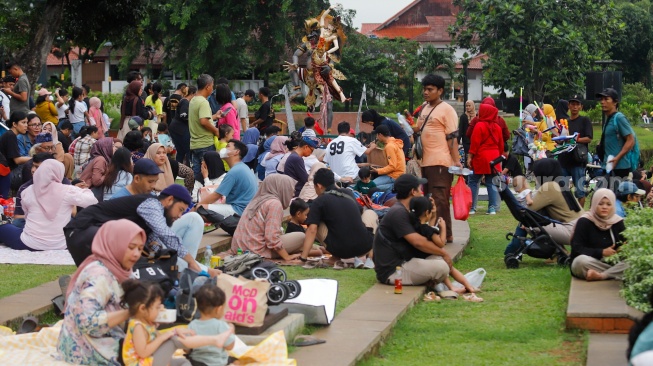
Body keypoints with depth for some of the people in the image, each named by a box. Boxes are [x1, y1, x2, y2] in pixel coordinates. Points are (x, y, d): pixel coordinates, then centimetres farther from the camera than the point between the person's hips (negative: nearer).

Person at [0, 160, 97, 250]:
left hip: (28, 244, 2)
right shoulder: (67, 191, -13)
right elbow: (92, 201, -10)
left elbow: (27, 216, 10)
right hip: (59, 246, -2)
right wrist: (83, 190, 10)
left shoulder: (28, 191, -3)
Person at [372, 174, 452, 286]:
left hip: (402, 262, 11)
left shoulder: (403, 211, 17)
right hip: (392, 271, -11)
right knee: (442, 267, -23)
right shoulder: (398, 213, -17)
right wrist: (443, 253, -12)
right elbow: (418, 242, -22)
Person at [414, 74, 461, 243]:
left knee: (439, 200, -8)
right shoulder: (425, 108, 15)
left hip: (441, 162, -9)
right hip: (426, 161, 9)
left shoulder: (446, 110, -9)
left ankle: (445, 234, -3)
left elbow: (452, 137, -13)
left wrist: (456, 161, -19)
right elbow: (418, 130, 27)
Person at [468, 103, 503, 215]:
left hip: (480, 157, -6)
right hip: (494, 158, 6)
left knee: (473, 182, 2)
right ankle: (493, 208, 1)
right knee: (492, 183, 7)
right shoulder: (497, 127, 10)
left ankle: (471, 208, 0)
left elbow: (475, 143, -13)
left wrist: (470, 157, -9)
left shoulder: (479, 126, -9)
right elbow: (501, 144, 14)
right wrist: (498, 156, 23)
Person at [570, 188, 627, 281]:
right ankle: (613, 273, -30)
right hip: (591, 263, -4)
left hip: (613, 262, 4)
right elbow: (576, 249, -14)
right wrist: (601, 253, -20)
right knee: (581, 260, -39)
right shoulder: (584, 222, -7)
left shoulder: (617, 222, 7)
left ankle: (600, 276, -34)